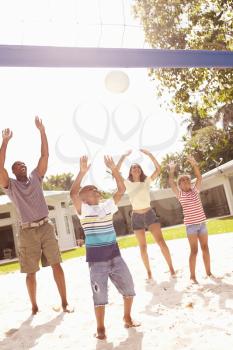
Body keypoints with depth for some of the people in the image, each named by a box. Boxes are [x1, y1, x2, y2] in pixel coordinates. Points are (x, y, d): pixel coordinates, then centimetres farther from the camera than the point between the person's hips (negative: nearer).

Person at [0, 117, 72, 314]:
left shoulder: (36, 178, 10)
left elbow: (45, 155, 3)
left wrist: (42, 131, -3)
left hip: (46, 227, 2)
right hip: (28, 232, -2)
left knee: (56, 264, 0)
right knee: (31, 271, 9)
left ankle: (65, 302, 10)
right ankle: (34, 306, 26)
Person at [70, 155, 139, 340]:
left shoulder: (108, 205, 6)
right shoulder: (83, 210, -6)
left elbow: (122, 189, -1)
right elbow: (73, 193, -23)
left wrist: (114, 169, -9)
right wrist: (82, 172, -28)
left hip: (115, 255, 4)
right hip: (96, 260, -4)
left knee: (129, 289, 13)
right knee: (100, 296, 5)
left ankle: (127, 318, 36)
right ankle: (101, 328, 26)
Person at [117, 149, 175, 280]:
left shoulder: (147, 181, 4)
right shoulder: (128, 184, 1)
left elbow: (158, 169, -5)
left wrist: (149, 154, -10)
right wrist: (124, 156, -12)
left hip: (150, 213, 0)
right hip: (137, 217, 0)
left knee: (161, 241, -11)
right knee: (143, 247, 8)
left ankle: (171, 268, -4)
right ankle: (149, 272, 19)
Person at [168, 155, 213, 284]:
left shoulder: (195, 190, 9)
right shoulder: (180, 194, 1)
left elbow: (199, 177, -3)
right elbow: (171, 183, -12)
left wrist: (194, 164, -15)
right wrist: (172, 170, -19)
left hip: (201, 223, 4)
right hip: (191, 225, -4)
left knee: (205, 248, 10)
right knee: (194, 250, -3)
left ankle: (209, 272, 23)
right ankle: (192, 276, 6)